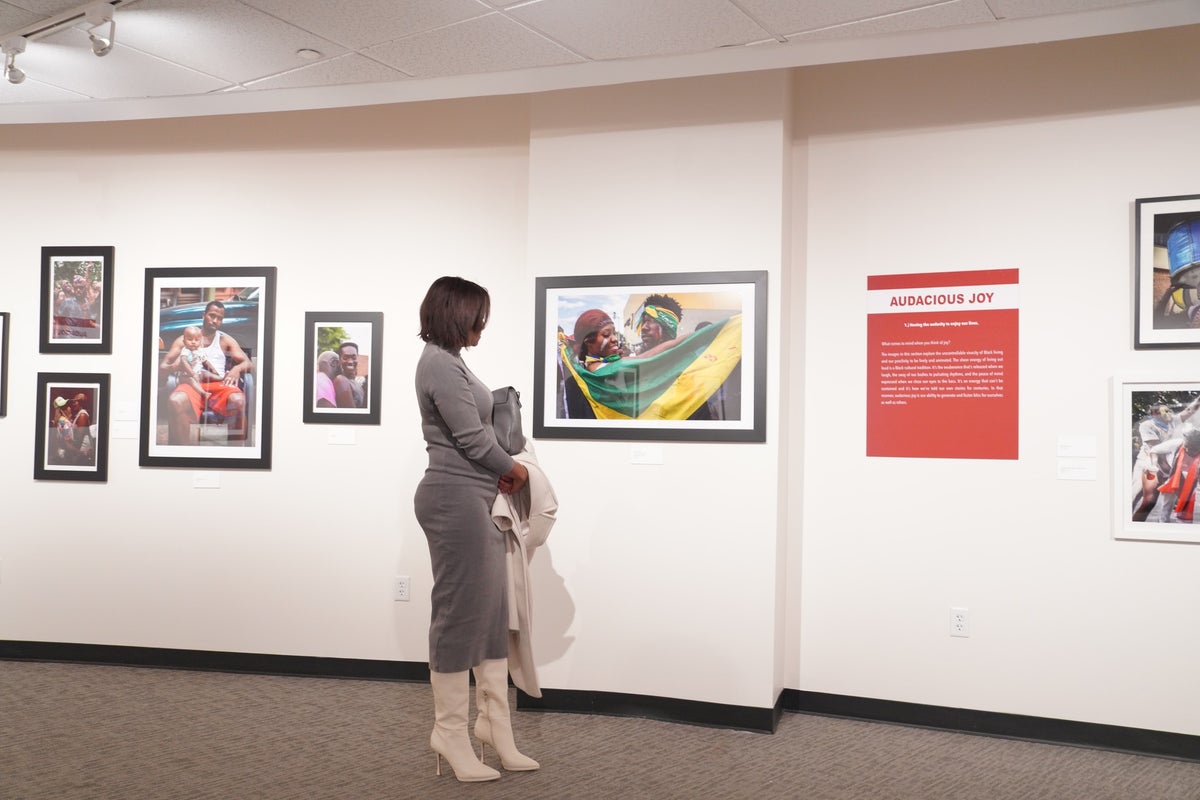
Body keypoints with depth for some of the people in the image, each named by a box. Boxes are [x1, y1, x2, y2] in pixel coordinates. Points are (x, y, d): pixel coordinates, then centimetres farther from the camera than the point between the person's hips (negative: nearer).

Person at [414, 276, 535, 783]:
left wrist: (497, 472, 6)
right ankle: (450, 733, 8)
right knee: (459, 612, -3)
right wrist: (513, 469, 2)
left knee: (492, 610, 12)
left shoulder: (448, 361, 18)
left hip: (474, 500, 10)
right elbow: (471, 437, -14)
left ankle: (495, 722, 20)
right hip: (455, 499, -10)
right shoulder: (441, 365, -13)